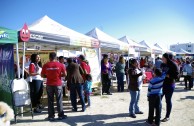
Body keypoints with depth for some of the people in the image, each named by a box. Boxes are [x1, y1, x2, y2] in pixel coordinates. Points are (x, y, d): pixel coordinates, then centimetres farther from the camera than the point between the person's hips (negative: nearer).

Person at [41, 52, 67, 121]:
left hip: (49, 85, 1)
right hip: (58, 84, -1)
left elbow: (42, 75, 1)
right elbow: (65, 74, -3)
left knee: (50, 101, 9)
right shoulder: (60, 64, -6)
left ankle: (51, 116, 15)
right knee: (59, 100, 8)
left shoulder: (46, 65, -4)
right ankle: (61, 115, 14)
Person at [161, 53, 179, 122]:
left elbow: (176, 76, -15)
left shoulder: (173, 65, -11)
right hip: (162, 84, 6)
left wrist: (167, 75, -23)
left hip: (170, 85, -6)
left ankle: (167, 116, 21)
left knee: (168, 101, 6)